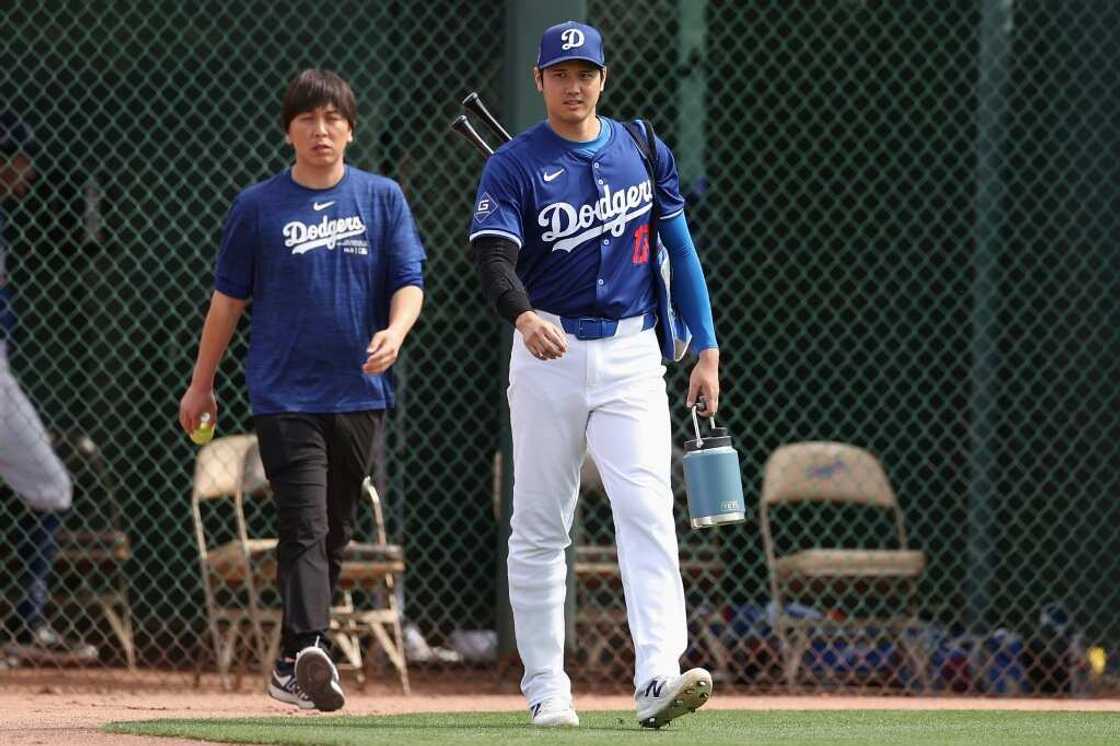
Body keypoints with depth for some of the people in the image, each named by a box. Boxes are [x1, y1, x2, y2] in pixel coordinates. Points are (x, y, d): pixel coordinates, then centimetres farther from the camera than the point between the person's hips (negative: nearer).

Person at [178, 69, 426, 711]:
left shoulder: (383, 198, 7)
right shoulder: (258, 207, 4)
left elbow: (409, 280, 3)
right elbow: (229, 297, 10)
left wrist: (395, 332, -19)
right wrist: (202, 385, 14)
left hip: (360, 394, 2)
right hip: (285, 395, -2)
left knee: (335, 534, 9)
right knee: (304, 528, -15)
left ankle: (293, 667, 19)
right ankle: (308, 651, -26)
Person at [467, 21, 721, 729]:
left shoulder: (642, 152, 8)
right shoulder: (513, 166, -2)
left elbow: (679, 250, 13)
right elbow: (493, 255, -17)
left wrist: (706, 351, 8)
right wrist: (524, 316, -38)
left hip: (630, 356, 1)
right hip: (548, 353, -1)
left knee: (647, 510, -14)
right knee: (539, 527, 4)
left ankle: (658, 677, -24)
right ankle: (546, 687, 13)